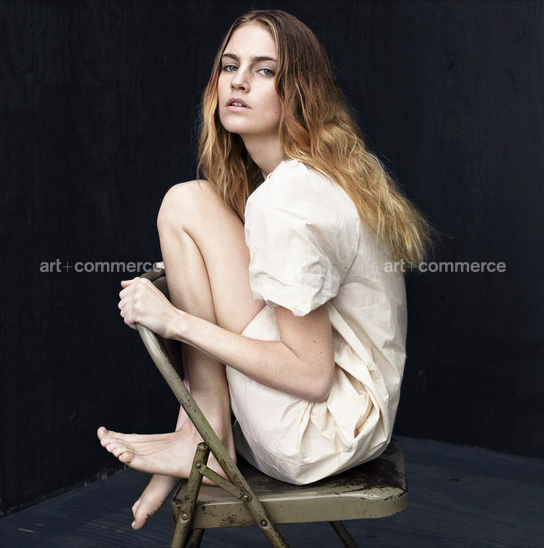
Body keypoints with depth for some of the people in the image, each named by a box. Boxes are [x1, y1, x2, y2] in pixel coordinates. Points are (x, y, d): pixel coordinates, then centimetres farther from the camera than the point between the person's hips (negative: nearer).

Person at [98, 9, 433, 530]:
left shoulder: (287, 199, -21)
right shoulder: (324, 172, 9)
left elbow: (311, 374, -21)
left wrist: (177, 320, -19)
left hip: (322, 434, -10)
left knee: (187, 203, -13)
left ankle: (206, 435, -5)